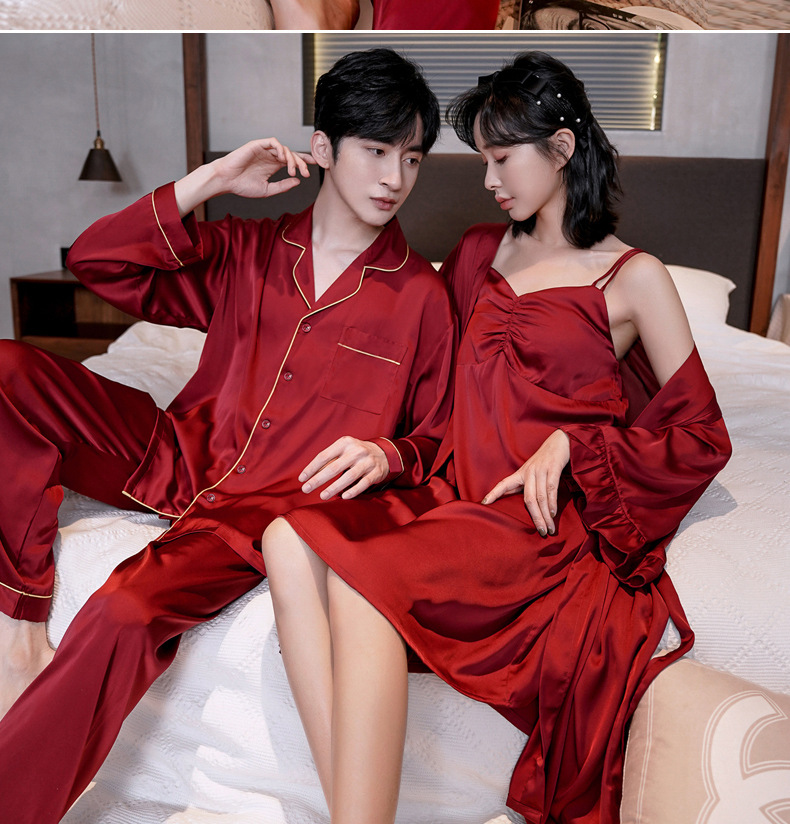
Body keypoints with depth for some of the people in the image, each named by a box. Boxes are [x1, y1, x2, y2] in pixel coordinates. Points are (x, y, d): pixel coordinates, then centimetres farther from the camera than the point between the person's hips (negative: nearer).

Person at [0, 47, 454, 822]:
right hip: (180, 457, 5)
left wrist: (386, 455, -18)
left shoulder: (420, 295, 1)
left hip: (272, 507, -4)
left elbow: (435, 440, 7)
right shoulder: (248, 250, 10)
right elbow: (96, 263, 5)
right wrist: (213, 178, -1)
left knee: (126, 613, -31)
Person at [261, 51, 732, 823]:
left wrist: (569, 444, -10)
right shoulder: (482, 252, 20)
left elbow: (703, 438, 3)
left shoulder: (632, 278, 4)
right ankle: (346, 808, -25)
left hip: (542, 527, -5)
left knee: (359, 573, -31)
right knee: (289, 540, -22)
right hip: (453, 499, 6)